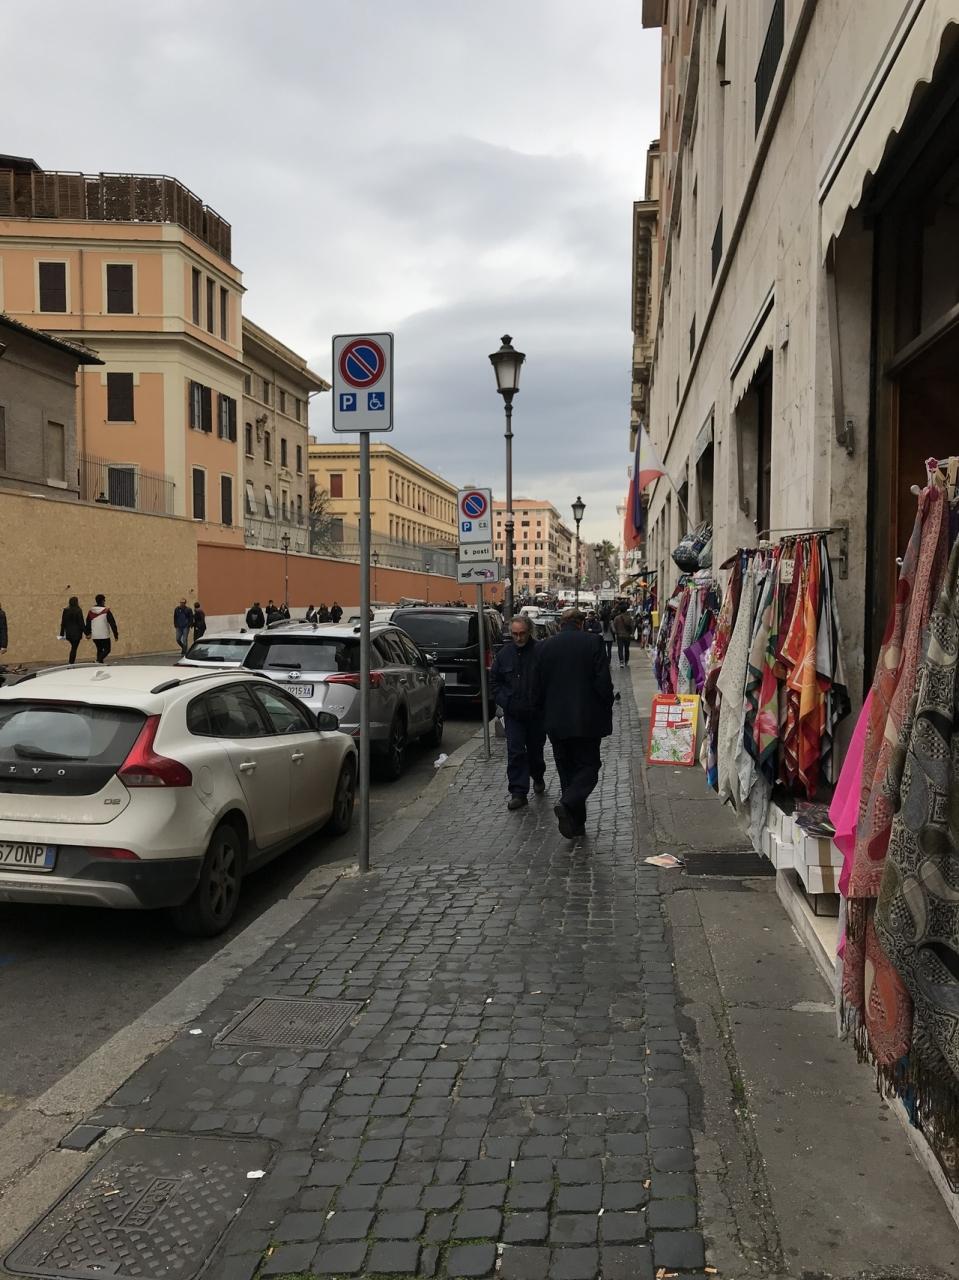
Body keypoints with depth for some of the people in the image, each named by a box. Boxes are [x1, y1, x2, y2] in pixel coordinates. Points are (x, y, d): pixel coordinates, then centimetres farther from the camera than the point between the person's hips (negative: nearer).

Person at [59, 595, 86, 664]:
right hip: (77, 633, -4)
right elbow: (81, 622, -10)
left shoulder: (65, 610, 3)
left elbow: (63, 623, 6)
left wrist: (62, 634, 10)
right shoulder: (78, 611, -11)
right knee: (74, 648, 0)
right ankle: (71, 663, -4)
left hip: (68, 633, 4)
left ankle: (70, 661, 13)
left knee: (73, 647, 20)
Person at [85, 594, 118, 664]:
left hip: (95, 636, 5)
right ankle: (99, 660, -19)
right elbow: (112, 623, -10)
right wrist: (116, 634, -4)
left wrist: (87, 633, 26)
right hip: (104, 635, -5)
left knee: (99, 650, 19)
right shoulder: (106, 611, -11)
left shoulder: (91, 612, 4)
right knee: (107, 649, 4)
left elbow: (88, 623, 13)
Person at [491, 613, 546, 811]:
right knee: (515, 752, -4)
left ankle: (538, 778, 42)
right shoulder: (504, 653, 2)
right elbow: (494, 680, 13)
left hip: (536, 713, -2)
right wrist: (503, 700, 0)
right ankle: (518, 793, -1)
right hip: (513, 713, 2)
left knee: (535, 749, 15)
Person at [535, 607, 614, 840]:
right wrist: (606, 713, 1)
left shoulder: (547, 647, 4)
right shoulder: (592, 642, -6)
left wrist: (545, 715, 18)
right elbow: (604, 682, -10)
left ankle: (576, 823, 15)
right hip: (587, 720, -3)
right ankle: (567, 804, -21)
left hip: (556, 722, 4)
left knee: (567, 770, 13)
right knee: (588, 767, 4)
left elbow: (539, 688, 7)